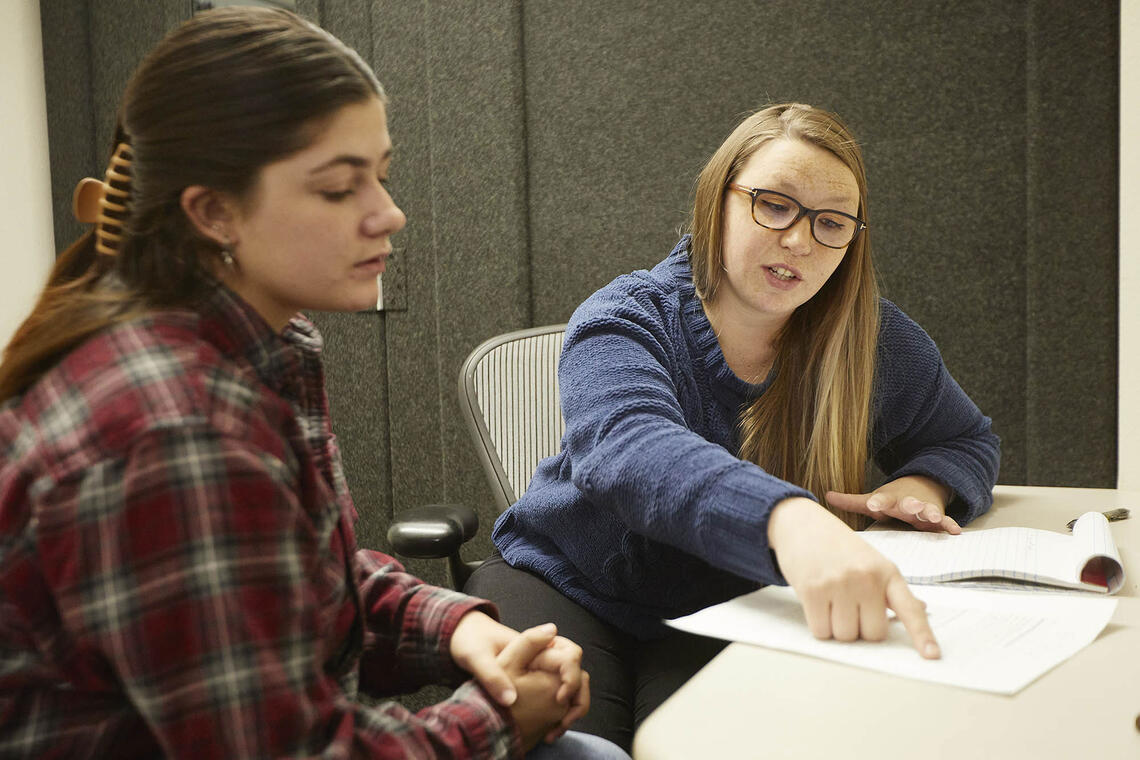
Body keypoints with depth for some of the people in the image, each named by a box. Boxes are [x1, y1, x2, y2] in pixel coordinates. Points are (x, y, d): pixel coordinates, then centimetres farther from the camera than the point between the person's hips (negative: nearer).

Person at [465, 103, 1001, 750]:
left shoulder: (877, 343, 0)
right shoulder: (622, 322, -13)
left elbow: (970, 442, 17)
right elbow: (632, 452, -35)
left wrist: (920, 485, -10)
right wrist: (790, 520, -55)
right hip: (571, 589, -2)